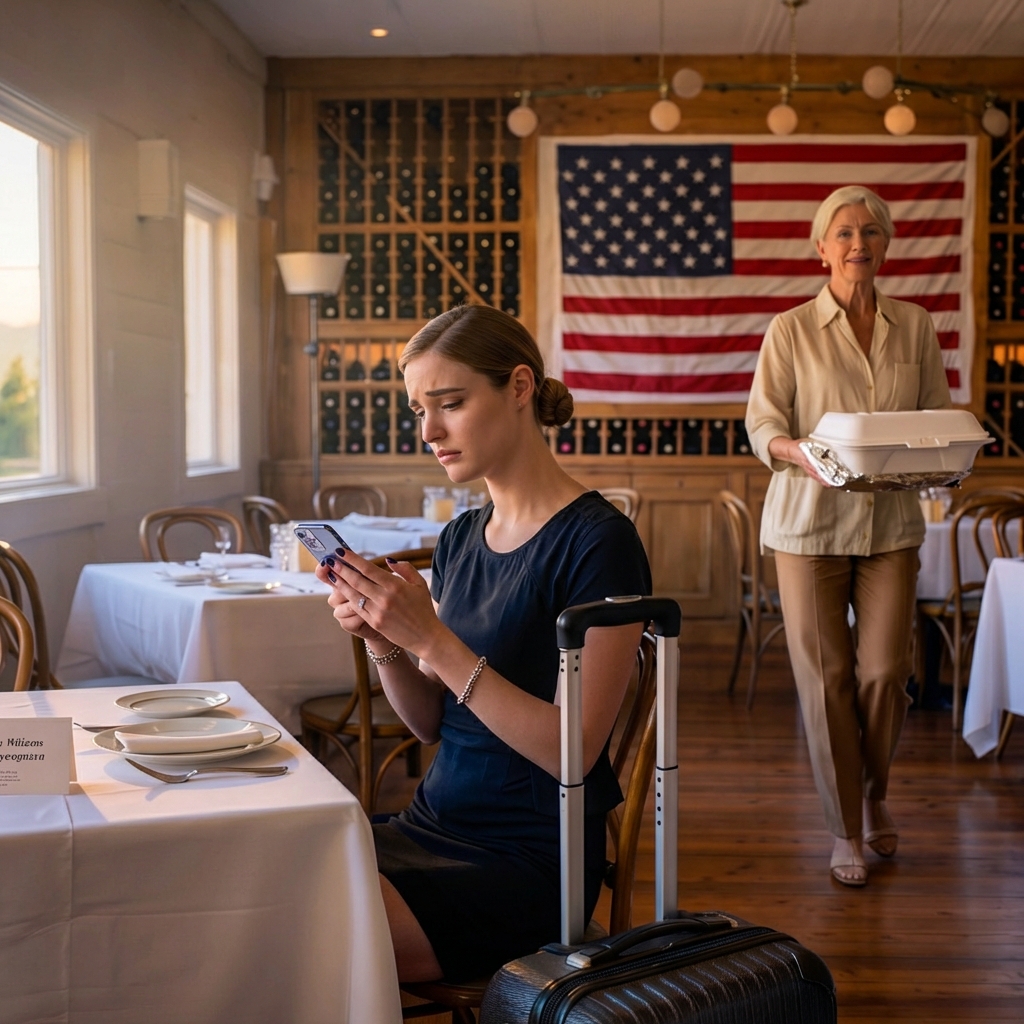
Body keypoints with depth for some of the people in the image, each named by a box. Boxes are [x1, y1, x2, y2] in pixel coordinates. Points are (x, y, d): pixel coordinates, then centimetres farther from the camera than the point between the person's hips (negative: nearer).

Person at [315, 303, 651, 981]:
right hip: (433, 824, 7)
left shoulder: (597, 542, -14)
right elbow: (431, 722, 11)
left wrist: (432, 639, -23)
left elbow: (571, 747, -19)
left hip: (530, 858, -6)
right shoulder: (461, 539, 8)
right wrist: (383, 642, -9)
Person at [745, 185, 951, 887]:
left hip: (892, 521, 2)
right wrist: (800, 453, -26)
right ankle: (846, 831, 16)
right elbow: (762, 424, -5)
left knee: (885, 671, -2)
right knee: (825, 676, 1)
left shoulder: (915, 327, 8)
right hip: (811, 520, -2)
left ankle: (876, 796, 27)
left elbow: (940, 417, 11)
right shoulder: (791, 330, 0)